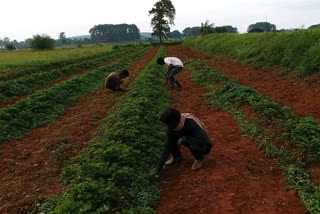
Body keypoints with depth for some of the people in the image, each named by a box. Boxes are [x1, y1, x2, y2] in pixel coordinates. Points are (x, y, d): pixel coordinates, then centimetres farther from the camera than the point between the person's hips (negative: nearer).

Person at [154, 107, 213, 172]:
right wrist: (158, 167, -19)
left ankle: (199, 158, -4)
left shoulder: (190, 123, -33)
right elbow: (168, 147, -15)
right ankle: (176, 156, 8)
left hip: (204, 147, -5)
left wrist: (184, 139, -35)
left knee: (193, 146, -38)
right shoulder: (172, 128, -16)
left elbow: (203, 140, -38)